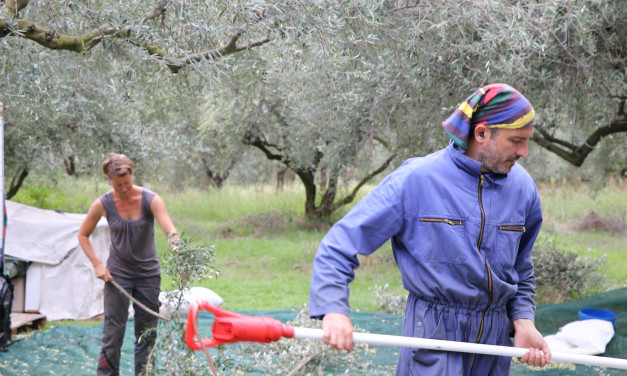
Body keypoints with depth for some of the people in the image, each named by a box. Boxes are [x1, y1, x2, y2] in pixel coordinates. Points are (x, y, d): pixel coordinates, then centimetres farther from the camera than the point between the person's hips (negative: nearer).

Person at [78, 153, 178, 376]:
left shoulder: (151, 200, -13)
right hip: (117, 274, -1)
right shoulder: (103, 204, -10)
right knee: (113, 331, -4)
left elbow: (170, 230, -24)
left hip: (148, 274, 1)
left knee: (147, 332, 7)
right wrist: (97, 265, -7)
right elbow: (83, 235, 3)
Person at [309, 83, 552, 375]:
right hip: (433, 331, -5)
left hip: (495, 335, 5)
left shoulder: (522, 187, 3)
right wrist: (334, 309, -27)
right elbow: (339, 244, -13)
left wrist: (523, 321, 1)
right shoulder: (415, 180, -13)